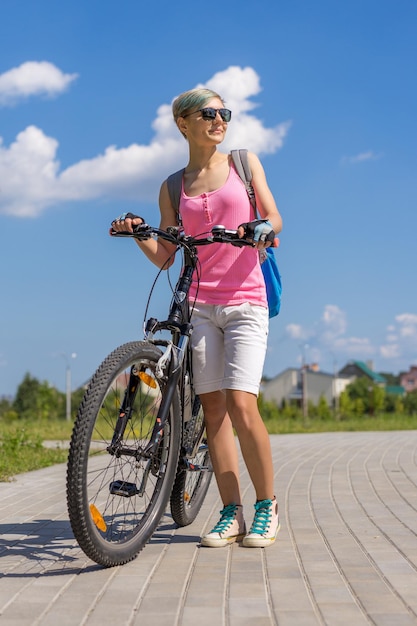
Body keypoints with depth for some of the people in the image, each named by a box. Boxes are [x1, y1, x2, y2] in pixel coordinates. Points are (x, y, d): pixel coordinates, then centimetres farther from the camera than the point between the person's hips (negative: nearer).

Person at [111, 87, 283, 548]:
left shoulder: (245, 162, 9)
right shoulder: (174, 187, 11)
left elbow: (275, 220, 6)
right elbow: (163, 256, 8)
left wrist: (260, 228, -16)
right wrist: (136, 233, -11)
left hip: (246, 302, -2)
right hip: (200, 304, 2)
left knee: (241, 407, -14)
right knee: (213, 408, 0)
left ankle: (266, 504, 3)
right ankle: (232, 513, 9)